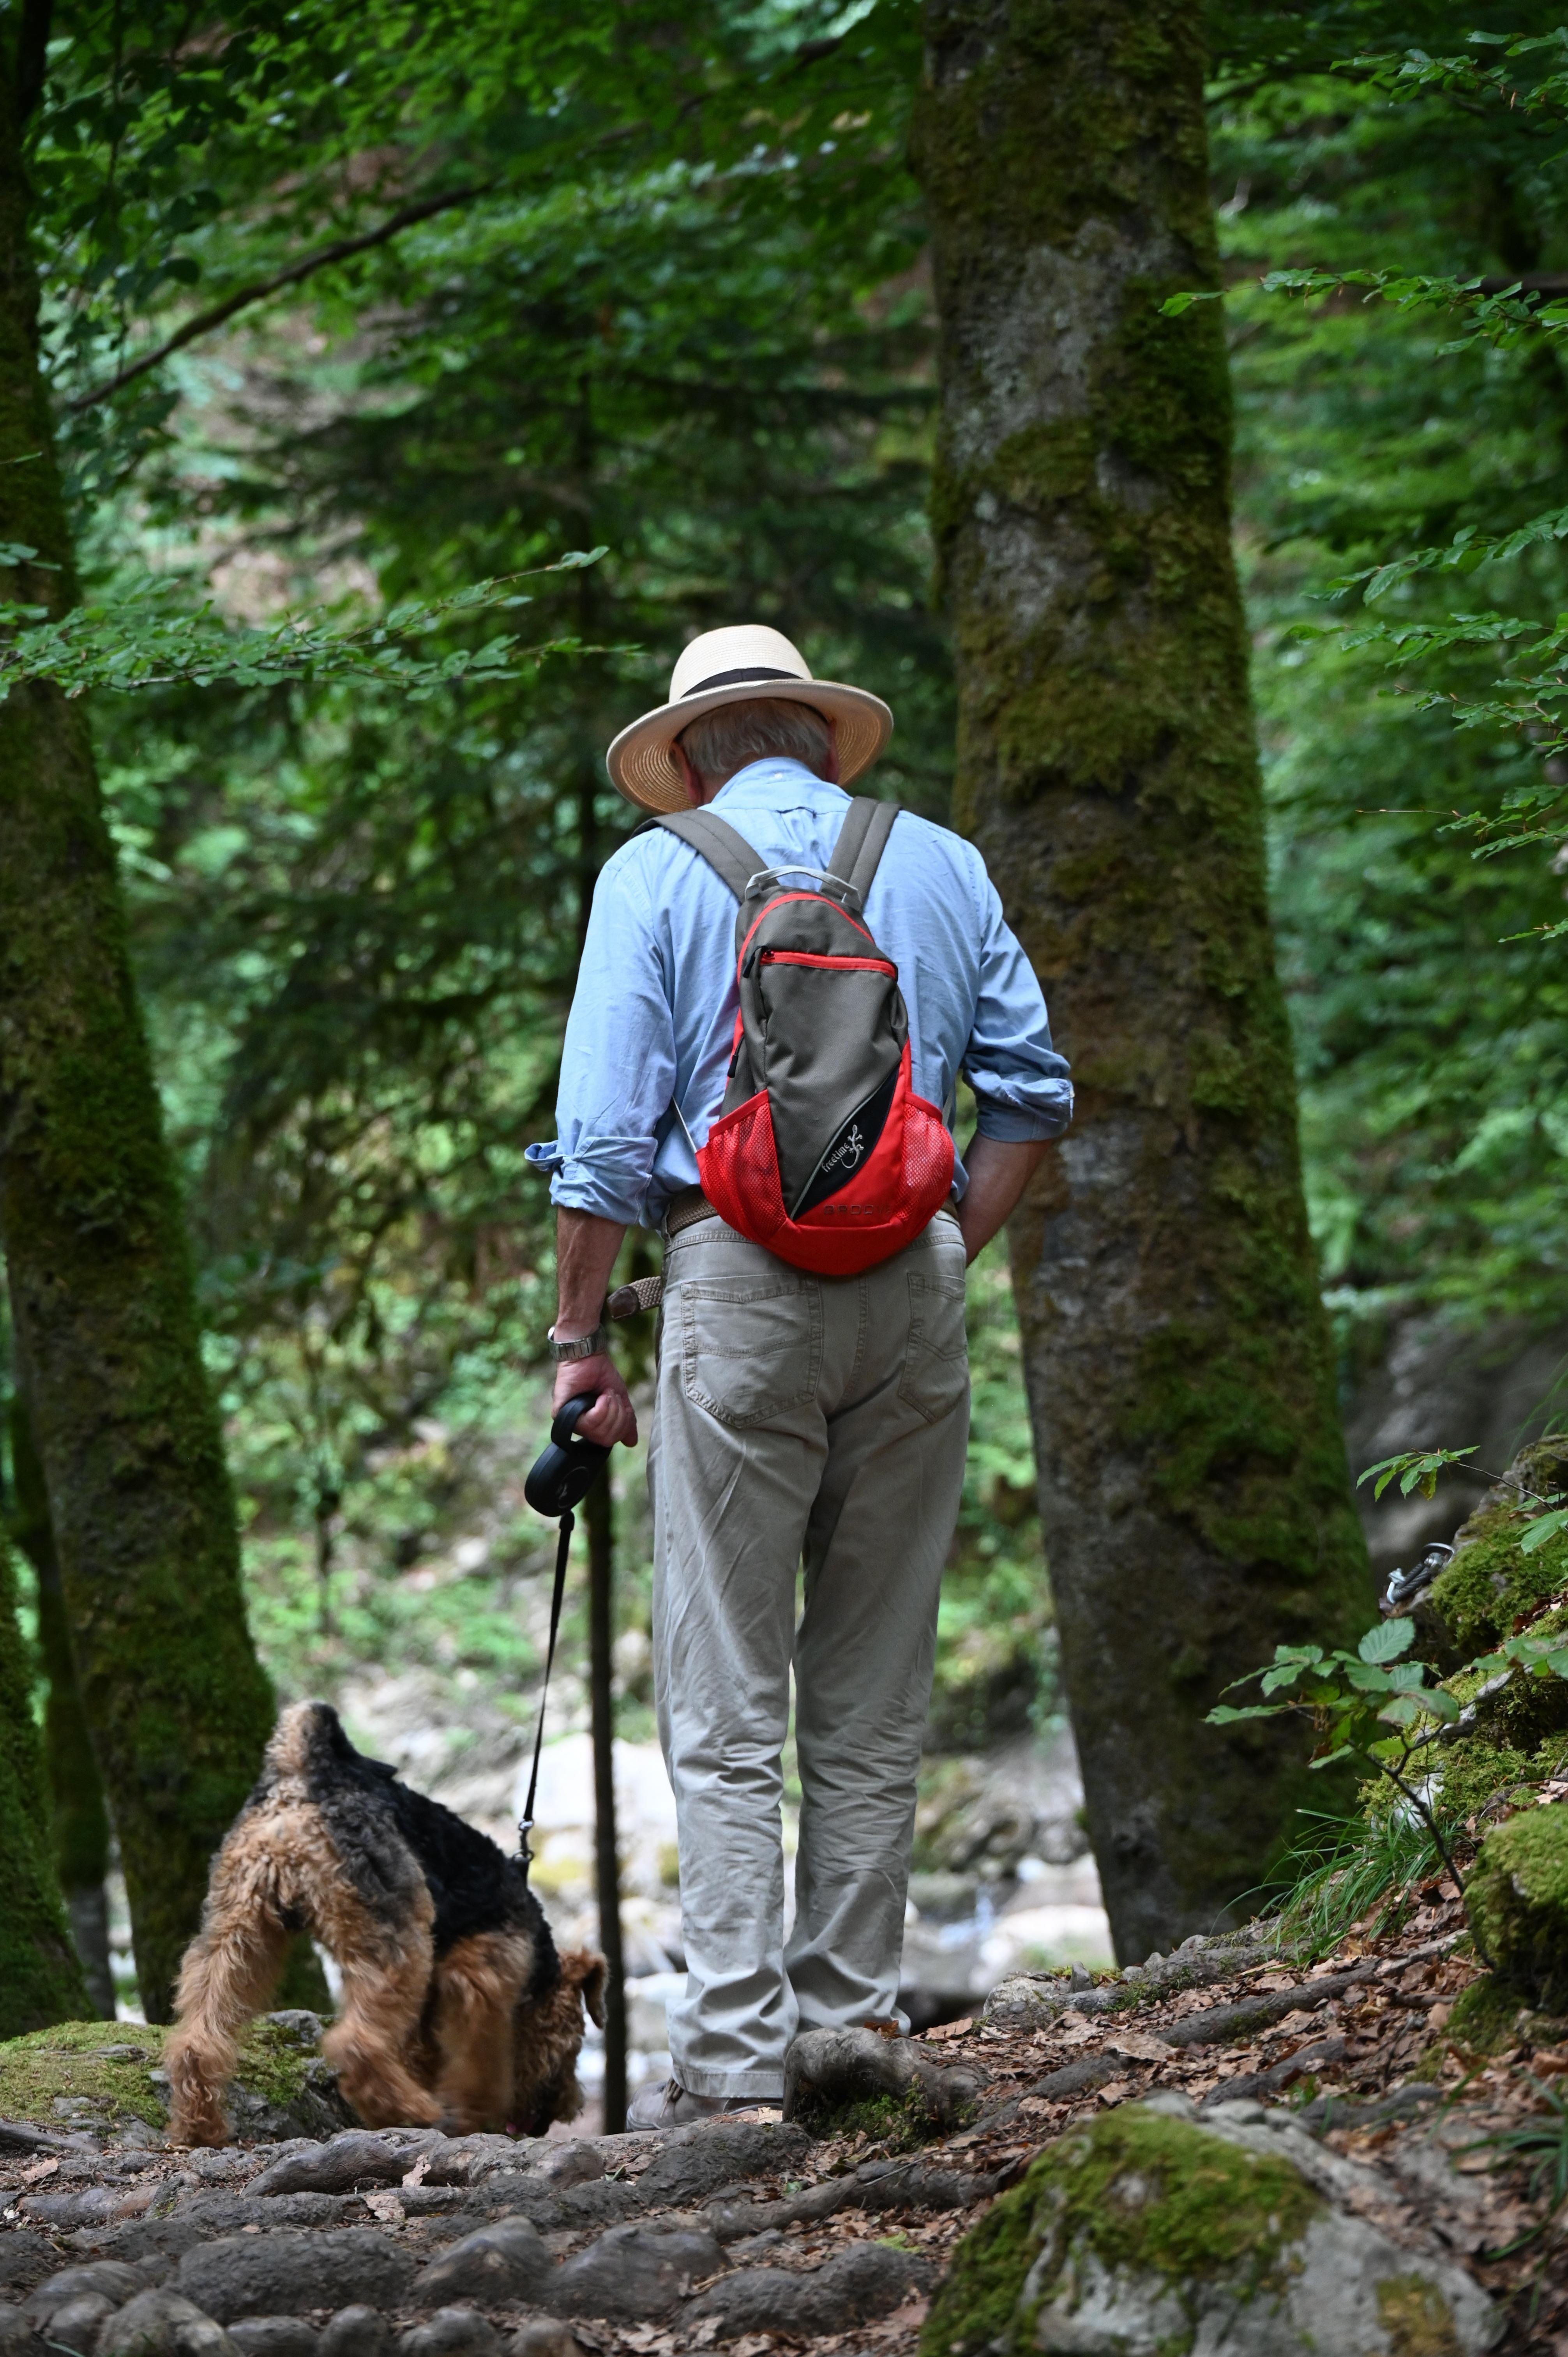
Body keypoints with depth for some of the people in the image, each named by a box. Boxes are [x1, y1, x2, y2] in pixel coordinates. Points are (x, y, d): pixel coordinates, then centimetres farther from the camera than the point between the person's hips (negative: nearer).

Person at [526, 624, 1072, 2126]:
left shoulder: (657, 874, 4)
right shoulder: (942, 867, 14)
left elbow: (605, 1135, -2)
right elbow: (1030, 1090, 11)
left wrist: (578, 1339, 3)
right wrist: (947, 1260, 15)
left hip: (740, 1280, -3)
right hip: (911, 1293, 3)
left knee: (724, 1700, -2)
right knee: (876, 1694, 9)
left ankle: (735, 2046, -8)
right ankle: (853, 2025, 11)